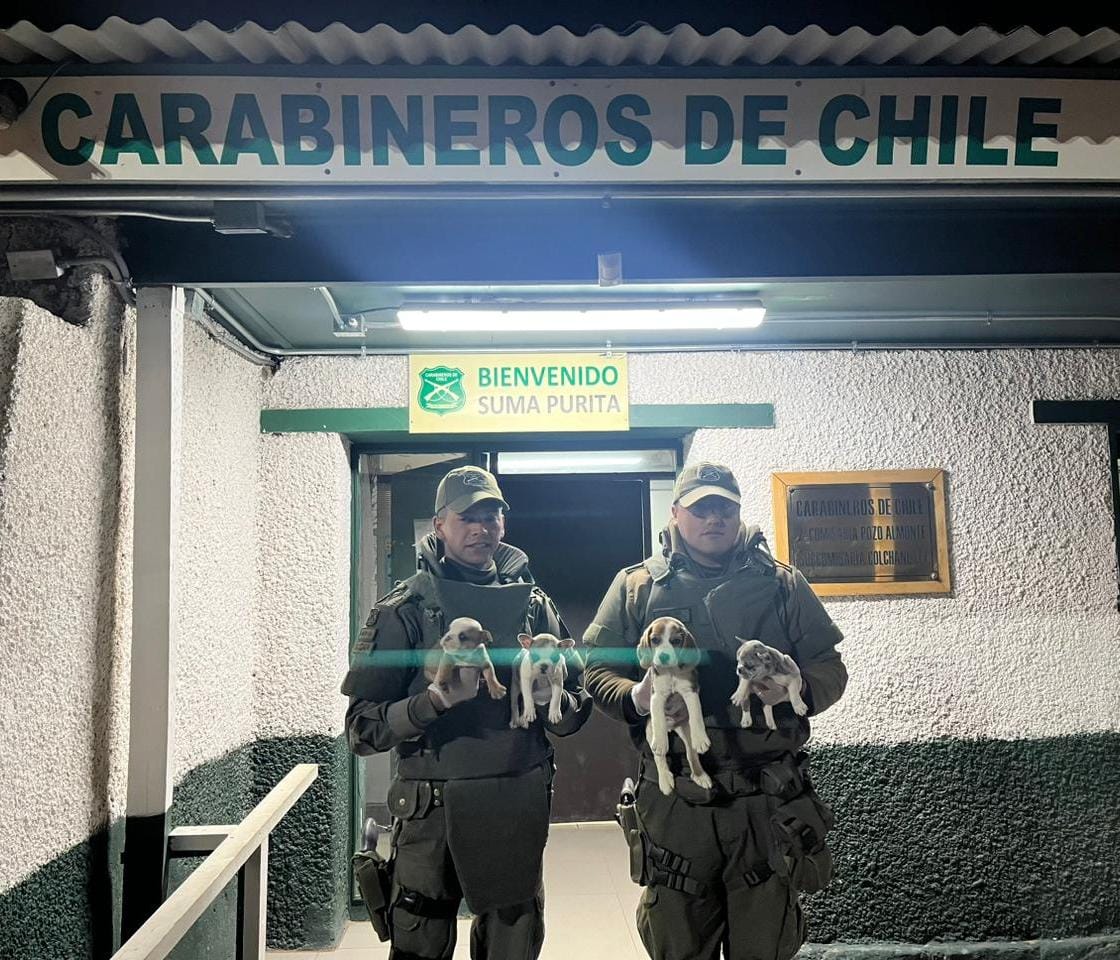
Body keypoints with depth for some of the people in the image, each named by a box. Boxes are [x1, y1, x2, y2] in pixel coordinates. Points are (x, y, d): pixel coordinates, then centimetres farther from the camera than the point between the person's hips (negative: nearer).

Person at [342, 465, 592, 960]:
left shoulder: (532, 602, 7)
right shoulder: (404, 608, -3)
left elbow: (575, 706, 9)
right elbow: (362, 727, -7)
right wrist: (434, 701, -22)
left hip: (517, 809, 3)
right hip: (431, 808, -3)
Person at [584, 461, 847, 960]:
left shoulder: (783, 584, 9)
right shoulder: (636, 586, 7)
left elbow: (829, 666, 9)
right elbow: (597, 670, 5)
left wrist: (797, 689, -12)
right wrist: (637, 697, -15)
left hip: (768, 801, 1)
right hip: (674, 802, 0)